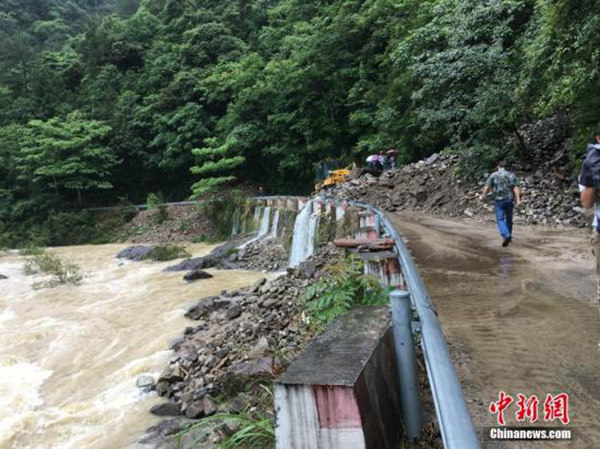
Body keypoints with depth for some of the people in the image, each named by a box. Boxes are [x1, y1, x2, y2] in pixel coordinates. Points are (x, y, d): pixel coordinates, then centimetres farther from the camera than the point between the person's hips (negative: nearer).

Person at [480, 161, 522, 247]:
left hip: (498, 201, -3)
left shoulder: (493, 175, 0)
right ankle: (509, 236, 31)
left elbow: (487, 187, -4)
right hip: (509, 200, 3)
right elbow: (516, 188, -6)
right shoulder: (511, 175, 5)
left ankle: (506, 236, -24)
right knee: (508, 219, 18)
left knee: (500, 220, -3)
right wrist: (518, 200, -12)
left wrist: (482, 196, 12)